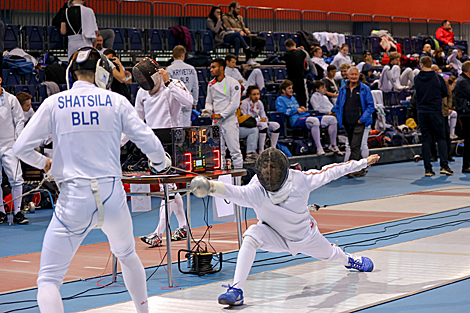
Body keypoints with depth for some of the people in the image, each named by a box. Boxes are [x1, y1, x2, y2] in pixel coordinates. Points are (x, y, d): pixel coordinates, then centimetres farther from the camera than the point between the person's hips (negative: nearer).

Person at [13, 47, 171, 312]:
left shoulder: (54, 103, 1)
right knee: (126, 255, 33)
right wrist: (160, 161, 21)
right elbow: (148, 140, -1)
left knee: (49, 280, 2)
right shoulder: (116, 101, 2)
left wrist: (44, 163, 19)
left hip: (74, 199, -2)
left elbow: (22, 148, -2)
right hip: (112, 196, 2)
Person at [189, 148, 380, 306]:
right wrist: (212, 187, -77)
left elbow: (329, 172, -17)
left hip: (305, 235, 2)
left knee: (330, 255, 27)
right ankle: (236, 291, -32)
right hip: (274, 235, -2)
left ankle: (349, 260, 66)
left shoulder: (300, 180, -31)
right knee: (251, 235, -33)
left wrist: (362, 163, -9)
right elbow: (235, 192, -56)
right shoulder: (256, 191, -36)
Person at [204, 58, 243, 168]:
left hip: (229, 120, -6)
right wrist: (208, 110, -3)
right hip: (216, 122, 6)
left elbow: (234, 104, -10)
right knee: (218, 151, 8)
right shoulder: (211, 84, 12)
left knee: (235, 151, -7)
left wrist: (221, 115, -13)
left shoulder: (233, 83, -6)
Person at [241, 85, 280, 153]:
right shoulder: (244, 103, -13)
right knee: (263, 125, -35)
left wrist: (264, 119, -14)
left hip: (257, 123, 8)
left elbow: (264, 117, 12)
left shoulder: (259, 103, 10)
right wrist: (259, 119, -19)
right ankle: (261, 152, -34)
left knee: (276, 125, -7)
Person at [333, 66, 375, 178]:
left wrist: (362, 119, -10)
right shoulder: (343, 90, 12)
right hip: (347, 123, 5)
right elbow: (338, 105, 19)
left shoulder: (364, 89, 0)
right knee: (353, 147, 11)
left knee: (355, 146, -14)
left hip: (359, 123, -5)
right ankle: (361, 169, 21)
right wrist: (339, 118, 5)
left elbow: (370, 106, -1)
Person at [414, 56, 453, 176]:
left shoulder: (416, 79, 1)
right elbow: (445, 93, 8)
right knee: (441, 138, 6)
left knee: (426, 140, 5)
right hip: (435, 111, -2)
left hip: (422, 112, 2)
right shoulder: (438, 78, -4)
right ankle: (444, 166, -4)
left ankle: (428, 169, 2)